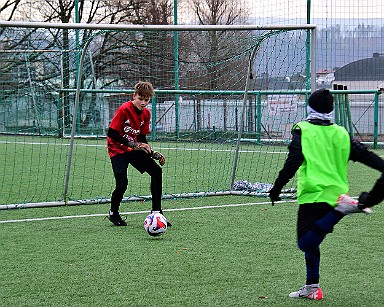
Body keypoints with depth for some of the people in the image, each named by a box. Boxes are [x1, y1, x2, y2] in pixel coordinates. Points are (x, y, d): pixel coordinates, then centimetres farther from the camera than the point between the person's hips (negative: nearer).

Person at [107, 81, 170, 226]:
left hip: (134, 149, 7)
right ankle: (113, 213, 8)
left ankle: (156, 212, 6)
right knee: (122, 183, -21)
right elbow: (111, 133, -22)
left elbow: (142, 138, 8)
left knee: (156, 171, -4)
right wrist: (133, 144, -26)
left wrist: (154, 153, -5)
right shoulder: (124, 110, -20)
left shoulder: (146, 113, 1)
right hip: (118, 149, -7)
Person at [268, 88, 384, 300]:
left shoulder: (303, 130, 0)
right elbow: (365, 154, 10)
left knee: (305, 242, -17)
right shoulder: (341, 134, 13)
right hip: (336, 193, 6)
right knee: (311, 242, 18)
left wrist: (278, 187, -6)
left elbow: (293, 161, -9)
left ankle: (342, 208, -32)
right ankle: (311, 288, 18)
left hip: (312, 195, -6)